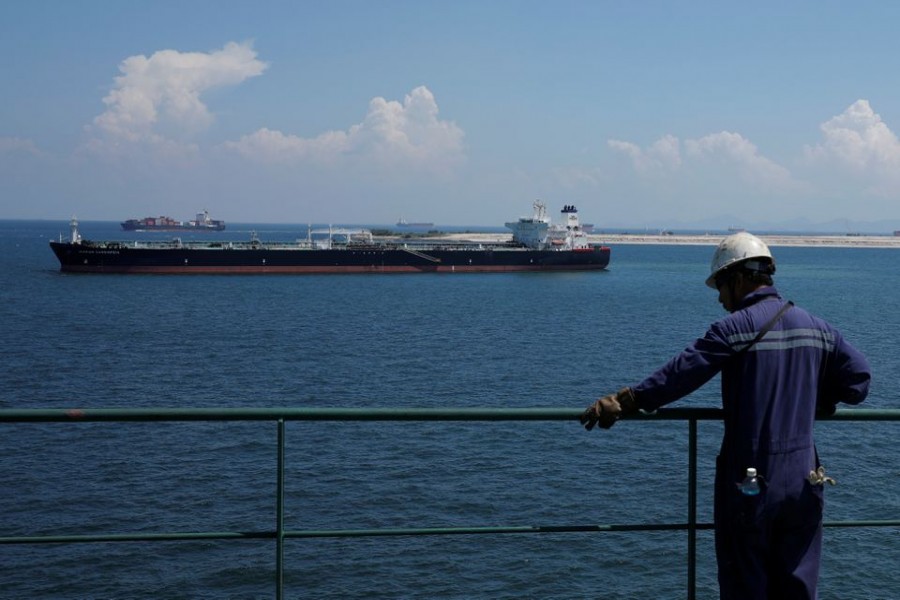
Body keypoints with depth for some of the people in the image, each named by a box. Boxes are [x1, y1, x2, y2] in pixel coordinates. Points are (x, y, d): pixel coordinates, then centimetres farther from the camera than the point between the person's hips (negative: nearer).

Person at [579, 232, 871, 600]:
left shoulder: (734, 328, -12)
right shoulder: (816, 327, 6)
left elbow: (678, 377, -16)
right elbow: (858, 378, 8)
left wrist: (624, 402, -11)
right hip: (803, 481, 5)